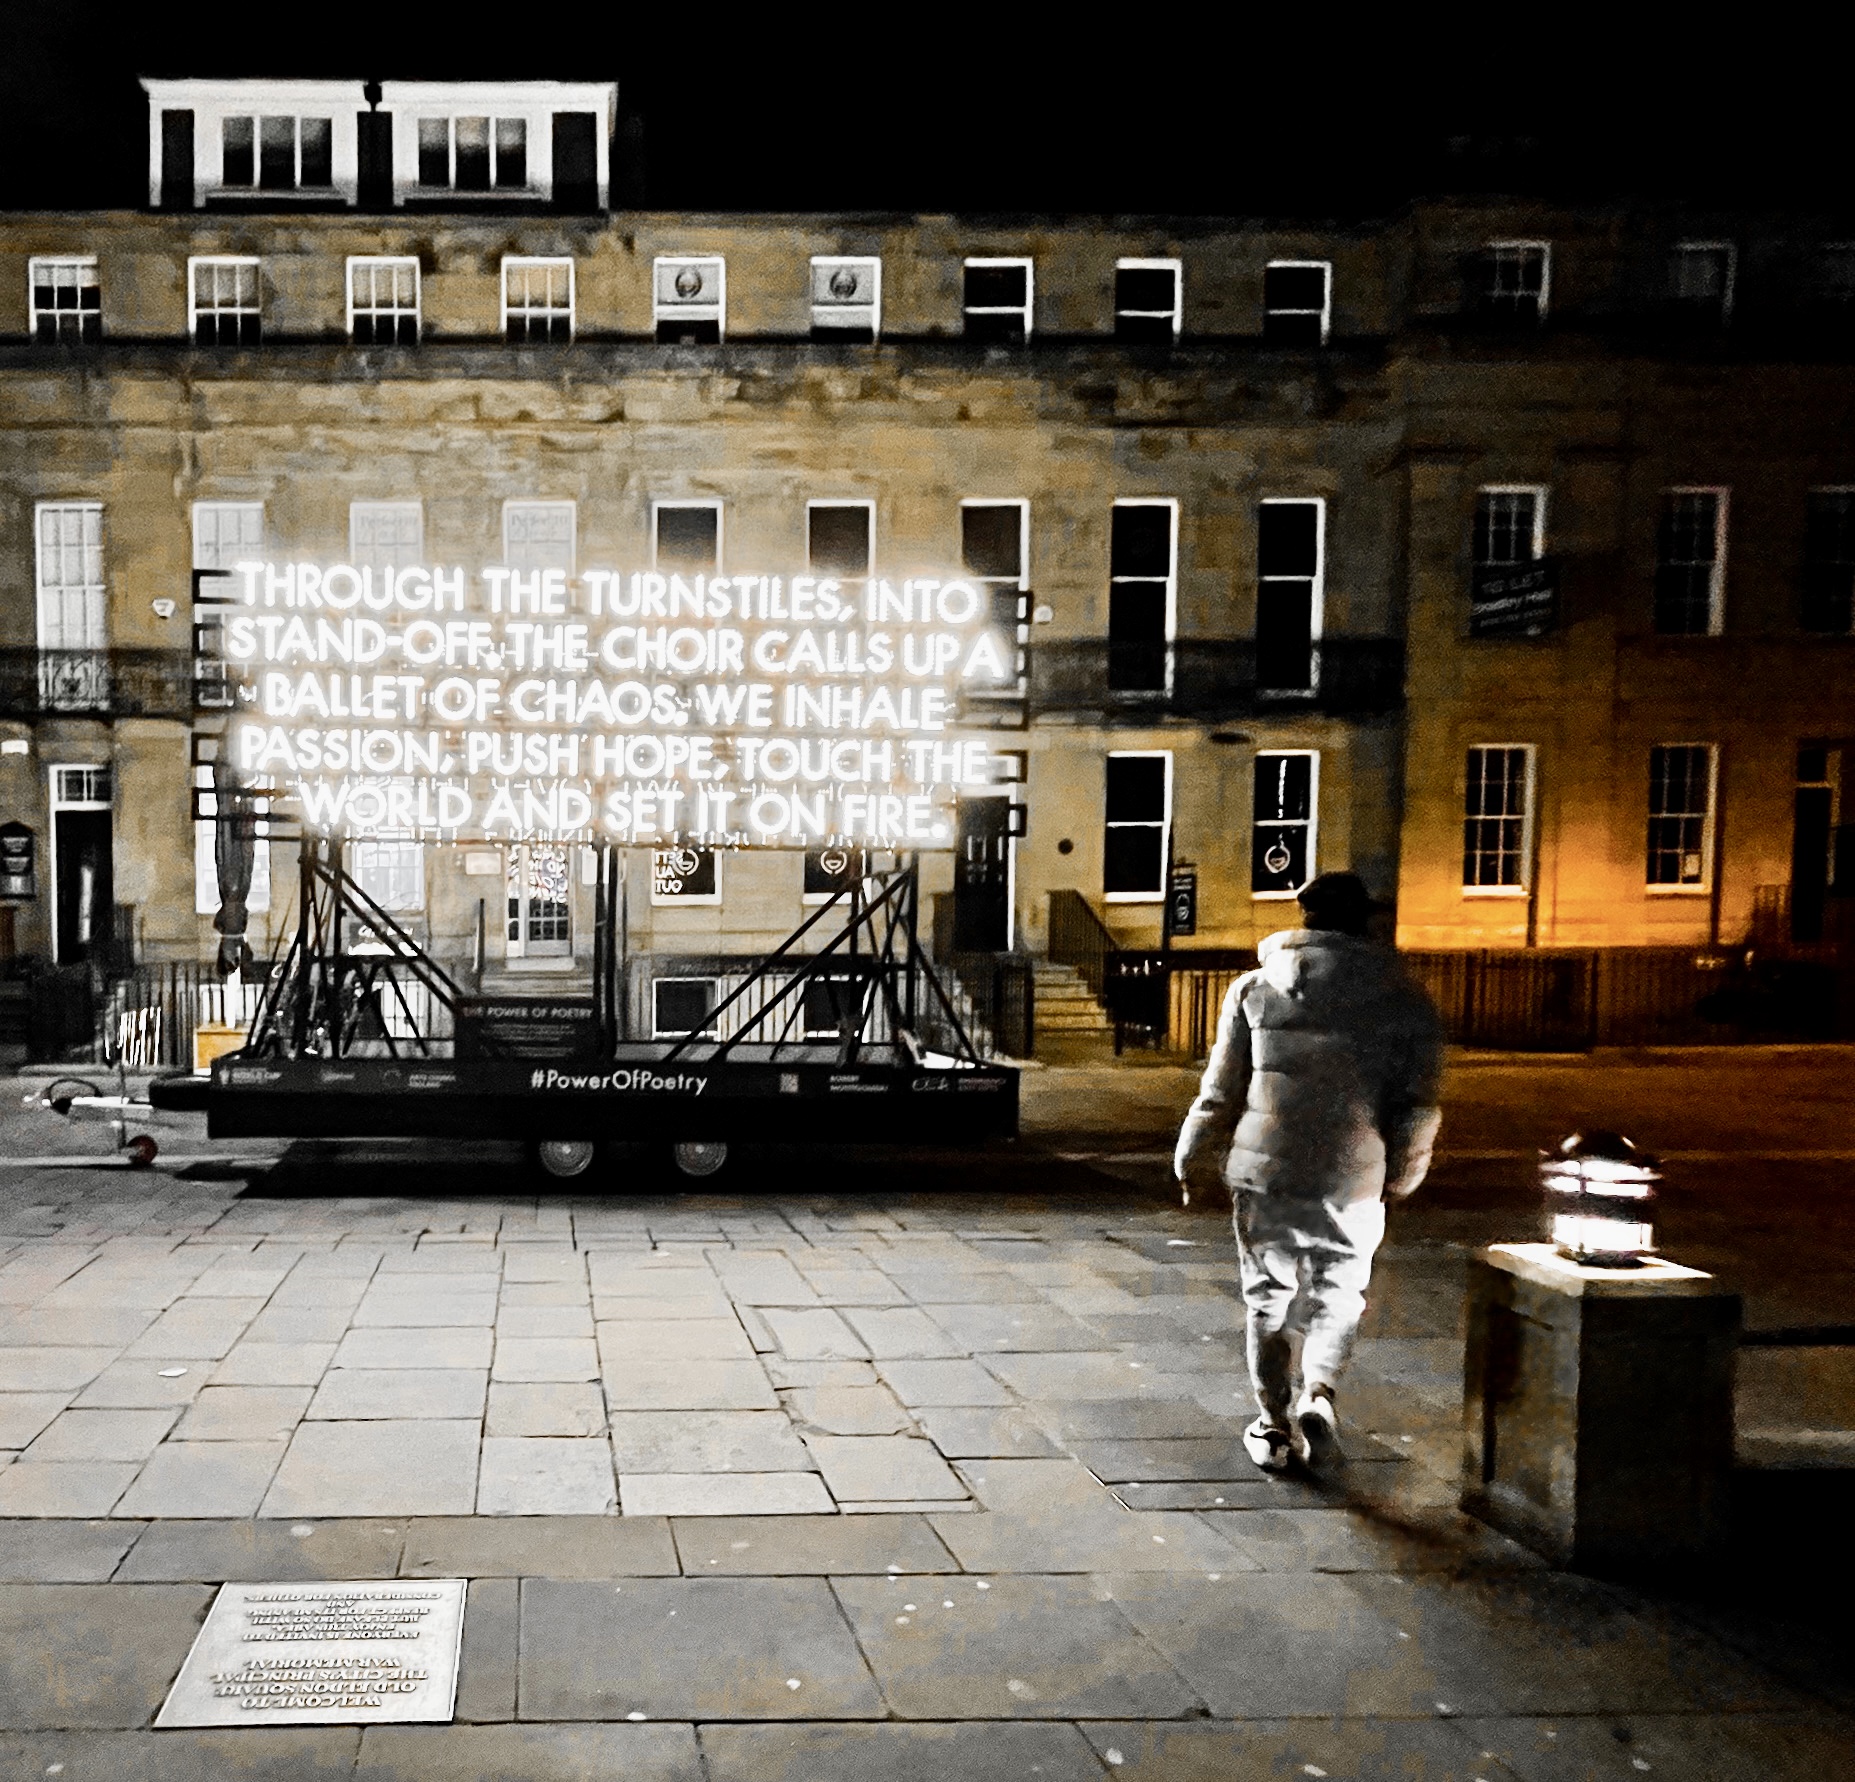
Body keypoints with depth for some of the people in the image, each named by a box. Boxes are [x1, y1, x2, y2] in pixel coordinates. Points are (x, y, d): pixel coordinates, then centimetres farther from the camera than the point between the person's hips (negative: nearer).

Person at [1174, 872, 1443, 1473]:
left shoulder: (1255, 988, 1)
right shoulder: (1404, 999, 2)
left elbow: (1221, 1092, 3)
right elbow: (1419, 1107, 2)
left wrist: (1193, 1163, 16)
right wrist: (1400, 1176, 17)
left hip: (1264, 1174, 0)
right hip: (1352, 1182, 0)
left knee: (1268, 1300, 14)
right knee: (1338, 1299, 17)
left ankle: (1274, 1426, 19)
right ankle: (1318, 1395, -6)